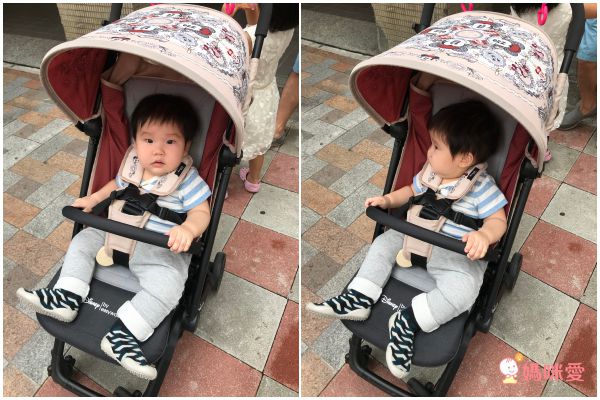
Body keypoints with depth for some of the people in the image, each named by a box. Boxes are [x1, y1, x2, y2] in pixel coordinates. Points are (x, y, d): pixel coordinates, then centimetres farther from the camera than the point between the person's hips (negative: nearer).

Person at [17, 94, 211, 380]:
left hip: (160, 250, -6)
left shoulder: (188, 179, -14)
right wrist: (94, 198, 12)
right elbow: (117, 185, 25)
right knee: (83, 240, 4)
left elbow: (201, 212, -13)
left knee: (167, 282, -32)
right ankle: (66, 297, 1)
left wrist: (188, 229, -34)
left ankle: (123, 333, -29)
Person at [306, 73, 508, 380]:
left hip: (458, 255, -6)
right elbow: (410, 191, 20)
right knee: (384, 242, 0)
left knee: (462, 289, -33)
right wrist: (387, 200, 2)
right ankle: (358, 299, -4)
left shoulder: (482, 187, -15)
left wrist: (483, 235, -35)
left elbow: (498, 220, -12)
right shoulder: (429, 173, 3)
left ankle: (408, 321, -23)